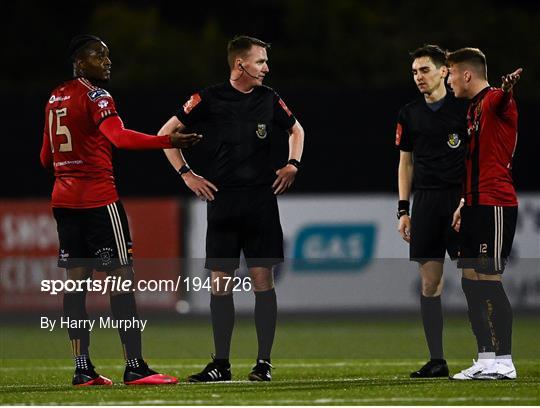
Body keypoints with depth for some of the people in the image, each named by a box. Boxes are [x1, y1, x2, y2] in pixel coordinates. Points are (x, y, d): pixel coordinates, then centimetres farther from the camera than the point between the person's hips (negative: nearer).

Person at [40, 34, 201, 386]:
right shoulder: (95, 96, -10)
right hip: (98, 196, -8)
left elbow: (46, 157, 22)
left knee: (77, 279, 6)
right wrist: (167, 141, -39)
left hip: (64, 198, 8)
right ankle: (135, 367, -10)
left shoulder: (55, 98, 14)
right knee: (122, 277, -7)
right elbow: (117, 136, -29)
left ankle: (83, 369, 5)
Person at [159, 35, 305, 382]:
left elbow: (296, 130, 25)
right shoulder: (210, 99, -1)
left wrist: (293, 165, 11)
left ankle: (264, 362, 2)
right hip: (223, 201, -1)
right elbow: (167, 133, 5)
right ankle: (221, 364, 6)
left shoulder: (269, 99, 6)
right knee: (220, 282, 0)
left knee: (263, 278, -3)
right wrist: (186, 175, 1)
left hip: (262, 200, 1)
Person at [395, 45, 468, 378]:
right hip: (426, 203, 4)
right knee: (430, 282, 1)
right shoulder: (409, 115, 13)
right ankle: (437, 360, 4)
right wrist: (403, 210, 10)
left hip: (459, 199, -4)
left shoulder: (464, 108, -1)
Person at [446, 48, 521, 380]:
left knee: (489, 280, -10)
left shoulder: (495, 100, -11)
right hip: (477, 205, 10)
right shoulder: (475, 107, 19)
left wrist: (513, 82, -61)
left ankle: (504, 362, -6)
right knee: (471, 281, 10)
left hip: (496, 206, -10)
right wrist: (465, 204, 27)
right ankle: (487, 360, 15)